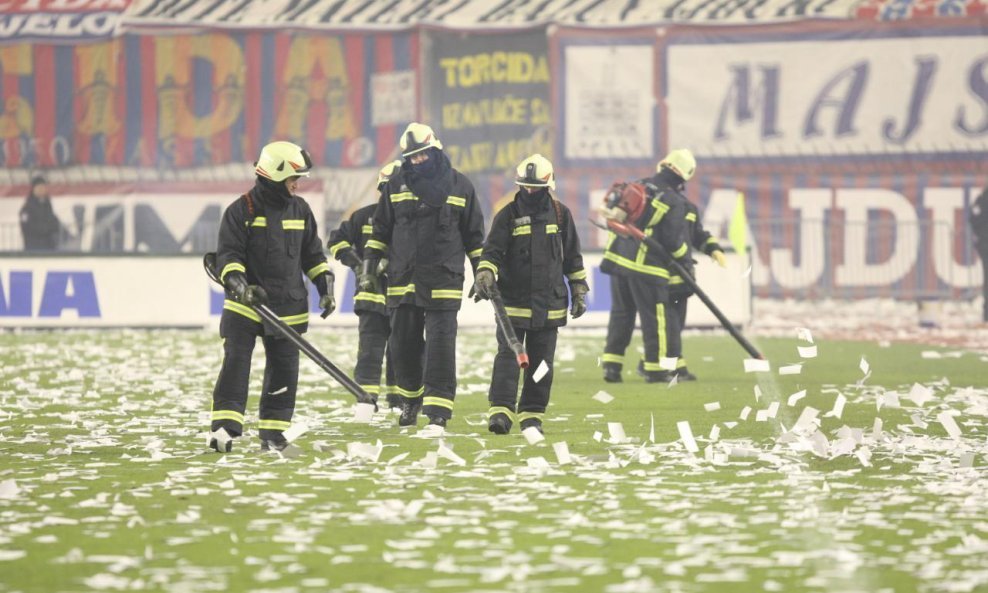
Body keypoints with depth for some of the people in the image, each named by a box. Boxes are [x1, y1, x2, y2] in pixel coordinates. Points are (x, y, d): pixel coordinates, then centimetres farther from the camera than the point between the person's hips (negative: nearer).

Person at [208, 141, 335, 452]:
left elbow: (313, 254, 18)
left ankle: (272, 431, 13)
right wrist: (239, 284, -25)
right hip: (245, 306, -5)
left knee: (284, 367, 5)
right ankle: (224, 426, -17)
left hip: (288, 306, 5)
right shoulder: (242, 211, -5)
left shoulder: (300, 210, 10)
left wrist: (325, 287, 9)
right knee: (236, 361, -13)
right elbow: (227, 254, -9)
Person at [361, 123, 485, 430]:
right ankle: (411, 398, 30)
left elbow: (474, 236, 9)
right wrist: (370, 263, 7)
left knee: (441, 346, -9)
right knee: (403, 346, 8)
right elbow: (381, 229, 15)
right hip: (402, 280, 3)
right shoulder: (396, 185, 7)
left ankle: (438, 411, -8)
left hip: (444, 281, -2)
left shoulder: (459, 185, 4)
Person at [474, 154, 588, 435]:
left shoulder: (560, 214, 6)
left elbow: (572, 256, 13)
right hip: (513, 301, -2)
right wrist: (485, 274, -27)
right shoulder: (508, 215, 0)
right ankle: (501, 411, -13)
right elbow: (492, 250, -8)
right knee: (508, 355, -9)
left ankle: (532, 413, 12)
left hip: (549, 303, 2)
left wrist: (579, 290, 13)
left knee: (541, 361, 5)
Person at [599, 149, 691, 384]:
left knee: (620, 314, 14)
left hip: (618, 257, 6)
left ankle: (611, 364, 11)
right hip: (646, 267, -6)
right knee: (653, 318, 4)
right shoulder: (674, 202, -12)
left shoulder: (637, 186, 7)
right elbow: (673, 240, -11)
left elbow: (612, 215, 14)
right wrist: (684, 257, 6)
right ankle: (655, 368, 7)